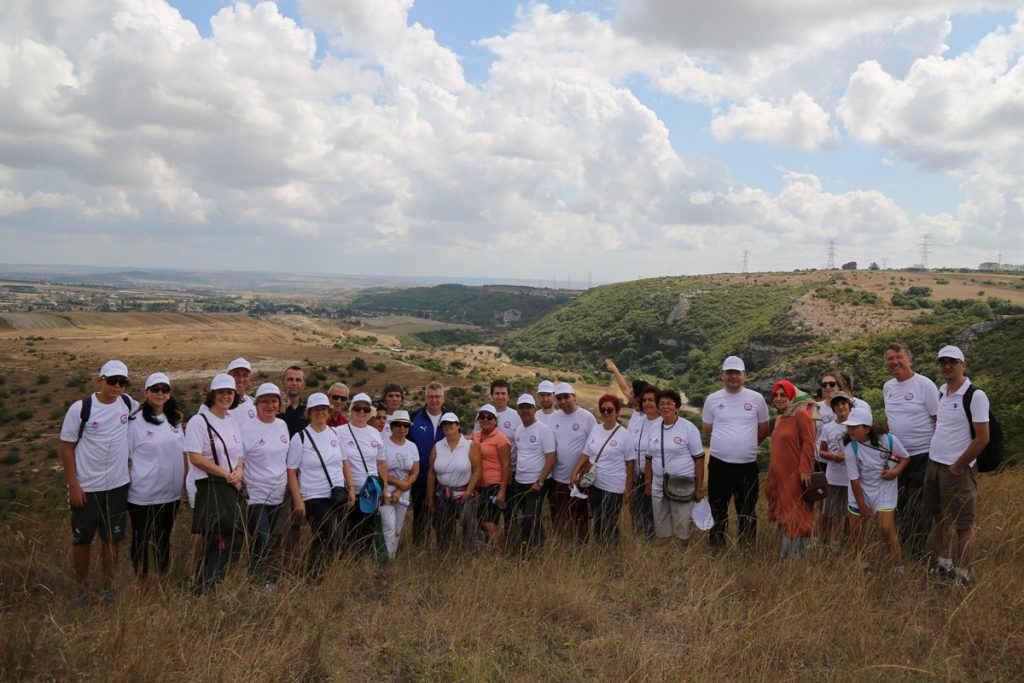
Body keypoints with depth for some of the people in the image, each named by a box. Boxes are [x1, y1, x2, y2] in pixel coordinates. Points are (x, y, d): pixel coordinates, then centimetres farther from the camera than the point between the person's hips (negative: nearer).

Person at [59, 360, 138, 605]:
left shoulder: (126, 402, -1)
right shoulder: (80, 408, -12)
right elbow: (67, 447, -7)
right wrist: (73, 485, -10)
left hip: (117, 486, 3)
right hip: (86, 488, -3)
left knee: (111, 539, 13)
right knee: (82, 540, 10)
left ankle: (109, 587, 27)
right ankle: (81, 588, 29)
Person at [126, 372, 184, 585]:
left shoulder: (175, 420, 6)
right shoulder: (136, 422, -10)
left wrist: (184, 481, 11)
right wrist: (126, 483, -9)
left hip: (171, 493, 5)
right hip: (142, 495, -5)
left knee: (163, 538, 18)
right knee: (141, 539, 10)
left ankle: (164, 578, 32)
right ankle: (142, 582, 23)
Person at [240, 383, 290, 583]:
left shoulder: (282, 425, 7)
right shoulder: (247, 428, -12)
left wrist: (288, 482, 17)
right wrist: (242, 485, -15)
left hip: (278, 495, 6)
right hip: (256, 497, -6)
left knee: (265, 542, 14)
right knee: (261, 545, -8)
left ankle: (256, 579, 26)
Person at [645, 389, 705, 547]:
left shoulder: (688, 428, -6)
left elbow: (699, 458, -5)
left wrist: (699, 488, -7)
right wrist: (648, 484, 12)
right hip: (658, 486, 5)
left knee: (681, 528, 0)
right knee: (661, 528, 11)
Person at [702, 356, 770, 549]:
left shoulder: (756, 399, 0)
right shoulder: (712, 399, 1)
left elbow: (763, 430, 11)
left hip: (748, 465, 0)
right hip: (719, 464, 0)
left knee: (747, 513, 11)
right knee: (717, 511, 11)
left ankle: (747, 548, 23)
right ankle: (716, 548, 23)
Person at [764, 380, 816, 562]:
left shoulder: (801, 414, -10)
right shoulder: (779, 419, 15)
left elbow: (808, 443, -17)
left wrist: (805, 469, -22)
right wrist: (772, 474, 21)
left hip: (796, 475, -8)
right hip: (780, 475, 8)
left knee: (795, 516, -3)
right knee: (784, 516, 13)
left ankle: (795, 557, 4)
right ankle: (785, 555, 22)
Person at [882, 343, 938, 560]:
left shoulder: (924, 385, -10)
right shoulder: (887, 387, 9)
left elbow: (939, 420, -10)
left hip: (922, 455, -6)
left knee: (919, 508, -1)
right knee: (899, 505, 14)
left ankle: (921, 556, 11)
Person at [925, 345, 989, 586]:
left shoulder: (975, 396, -14)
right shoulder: (941, 391, 8)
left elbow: (982, 439, -16)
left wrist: (958, 467, -11)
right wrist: (933, 456, 13)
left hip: (957, 469, -7)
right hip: (934, 464, 7)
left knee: (963, 524, 2)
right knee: (938, 518, 17)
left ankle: (961, 576, 12)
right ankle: (943, 564, 31)